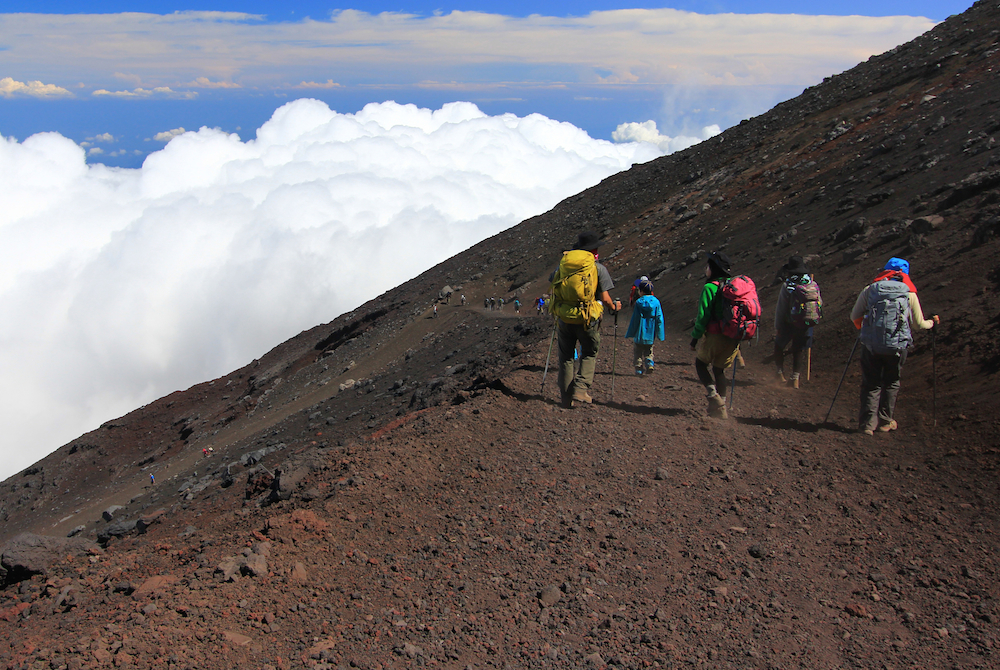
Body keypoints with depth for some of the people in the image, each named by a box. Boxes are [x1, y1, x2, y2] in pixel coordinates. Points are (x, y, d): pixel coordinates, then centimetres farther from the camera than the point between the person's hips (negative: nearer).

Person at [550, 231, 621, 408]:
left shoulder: (563, 265, 5)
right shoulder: (598, 268, -4)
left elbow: (552, 292, 10)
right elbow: (605, 299, -7)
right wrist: (614, 307, 14)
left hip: (563, 319, 3)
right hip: (588, 320, -2)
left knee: (565, 357, 16)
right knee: (589, 354, 17)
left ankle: (567, 398, 18)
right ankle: (581, 390, -2)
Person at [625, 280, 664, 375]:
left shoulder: (638, 302, -9)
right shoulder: (656, 302, -2)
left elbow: (634, 319, -7)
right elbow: (659, 319, -1)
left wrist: (629, 333, 2)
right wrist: (660, 335, 4)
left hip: (640, 333, -2)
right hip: (650, 334, 2)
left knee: (638, 352, 10)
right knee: (649, 351, 18)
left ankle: (639, 369, 5)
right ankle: (649, 363, -4)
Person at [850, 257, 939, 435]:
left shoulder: (869, 290, 3)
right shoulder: (910, 294, 3)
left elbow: (854, 316, 5)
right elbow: (919, 325, 9)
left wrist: (862, 327, 28)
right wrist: (933, 322, 31)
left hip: (871, 345, 0)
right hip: (897, 347, 0)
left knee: (870, 385, 9)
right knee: (891, 384, 18)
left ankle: (867, 424, 3)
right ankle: (885, 422, 24)